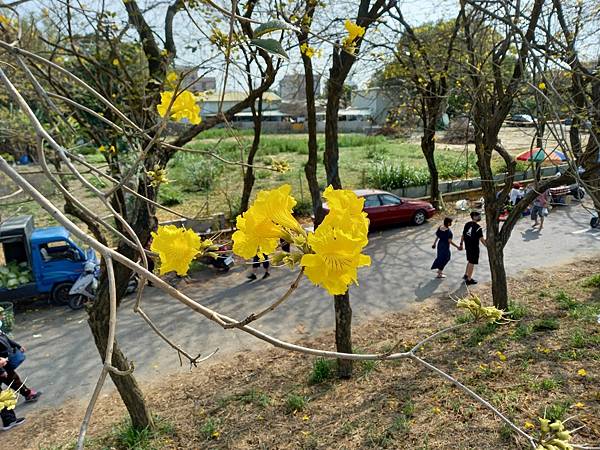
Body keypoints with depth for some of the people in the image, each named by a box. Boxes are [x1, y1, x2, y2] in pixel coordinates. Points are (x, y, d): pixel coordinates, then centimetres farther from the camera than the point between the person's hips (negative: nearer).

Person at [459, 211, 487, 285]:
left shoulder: (467, 224, 3)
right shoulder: (478, 227, -19)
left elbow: (463, 235, 10)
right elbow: (482, 239, -19)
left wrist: (461, 244, 21)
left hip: (468, 246, 7)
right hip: (474, 248, -7)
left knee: (470, 261, 25)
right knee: (472, 263, 4)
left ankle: (466, 275, 36)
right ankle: (469, 280, 13)